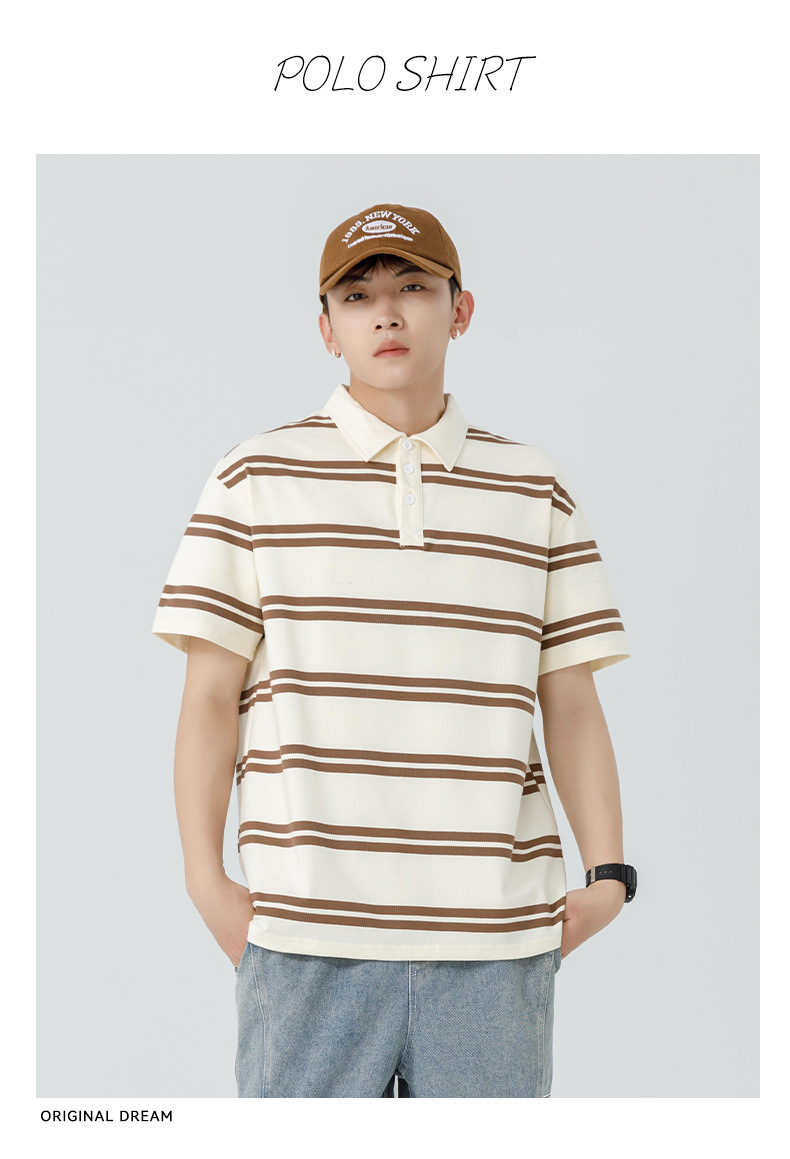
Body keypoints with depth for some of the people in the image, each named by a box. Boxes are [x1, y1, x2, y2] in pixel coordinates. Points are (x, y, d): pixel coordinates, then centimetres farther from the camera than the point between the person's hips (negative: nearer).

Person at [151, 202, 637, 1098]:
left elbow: (571, 704, 10)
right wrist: (205, 876, -3)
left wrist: (607, 872, 0)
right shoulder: (257, 479, 5)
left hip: (497, 939, 2)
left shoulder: (536, 491, 11)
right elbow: (210, 695, 3)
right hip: (309, 936, -1)